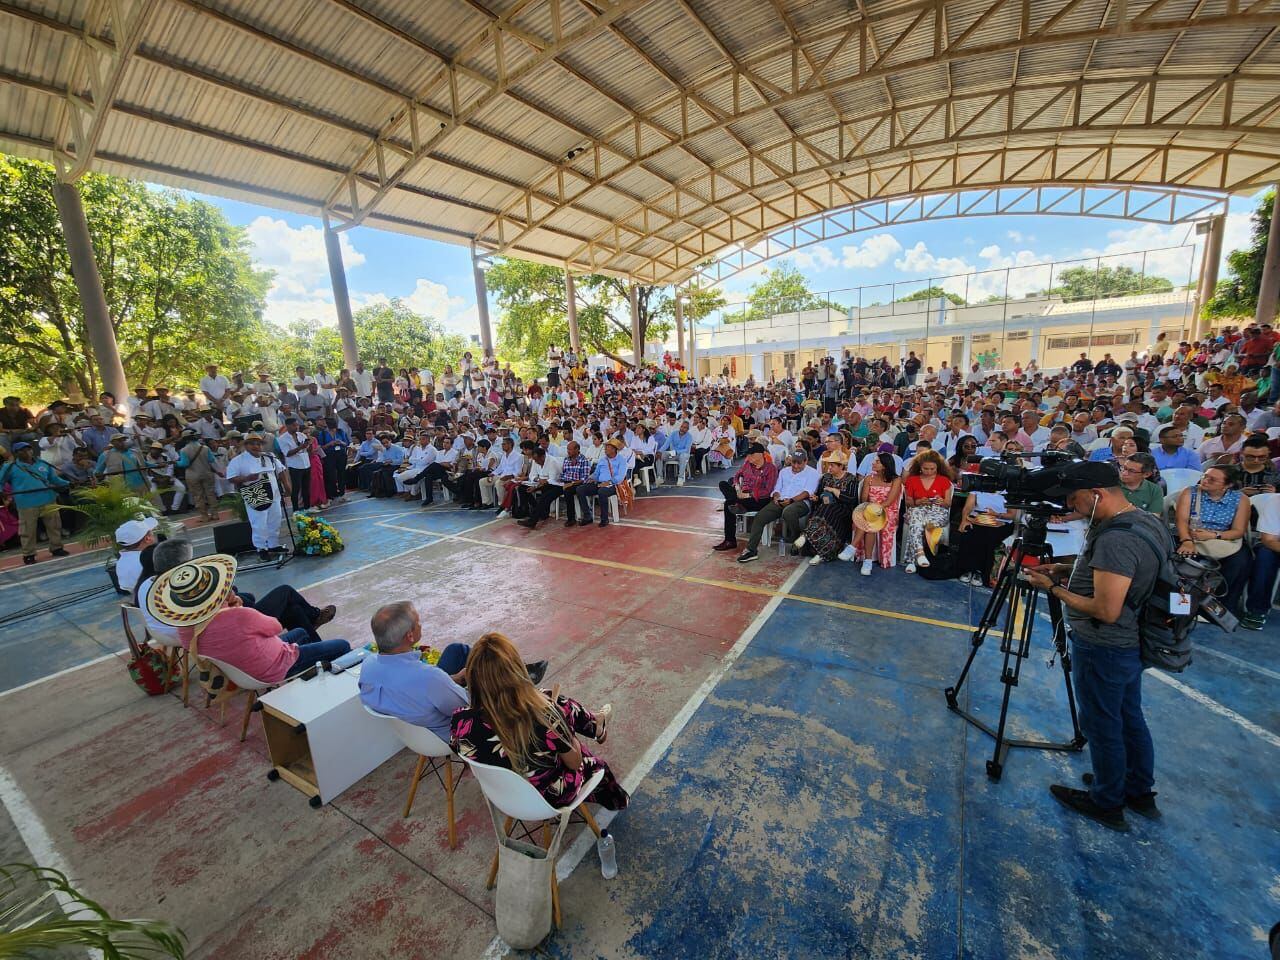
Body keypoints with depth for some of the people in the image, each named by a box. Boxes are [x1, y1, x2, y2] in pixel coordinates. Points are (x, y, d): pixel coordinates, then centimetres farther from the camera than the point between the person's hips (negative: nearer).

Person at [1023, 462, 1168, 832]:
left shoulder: (1116, 539, -30)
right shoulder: (1147, 520, 2)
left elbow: (1106, 610, -29)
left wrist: (1053, 588, -18)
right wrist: (1066, 570, 5)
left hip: (1103, 651, -9)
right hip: (1132, 644, 9)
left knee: (1103, 727, 10)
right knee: (1130, 719, 24)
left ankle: (1107, 804, 28)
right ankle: (1141, 793, 42)